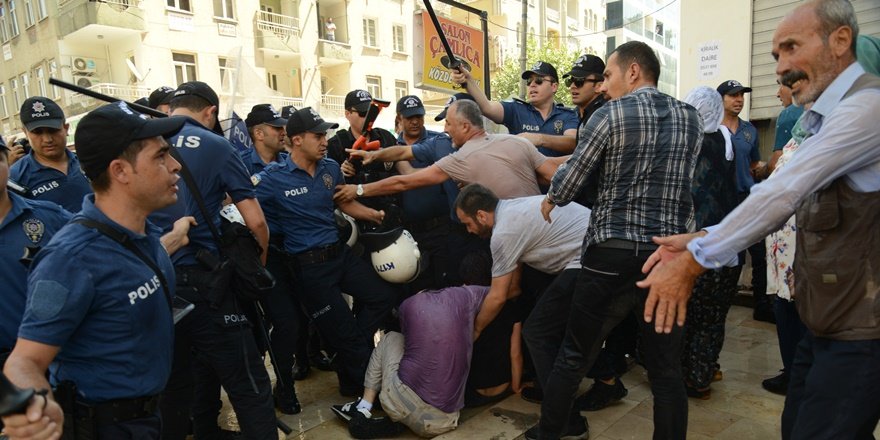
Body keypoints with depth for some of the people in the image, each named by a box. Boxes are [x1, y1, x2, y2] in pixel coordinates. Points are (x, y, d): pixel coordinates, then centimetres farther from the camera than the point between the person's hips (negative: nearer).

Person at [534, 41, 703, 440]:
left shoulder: (609, 116, -6)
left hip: (614, 253, -3)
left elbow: (571, 179, -1)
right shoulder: (691, 118, 8)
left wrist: (550, 200, 19)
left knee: (574, 354, 12)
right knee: (666, 367, 11)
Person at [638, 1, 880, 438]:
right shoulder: (826, 120, 13)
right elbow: (788, 202, 10)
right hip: (827, 321, 9)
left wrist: (694, 260, -24)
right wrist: (698, 240, -2)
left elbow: (781, 193, -27)